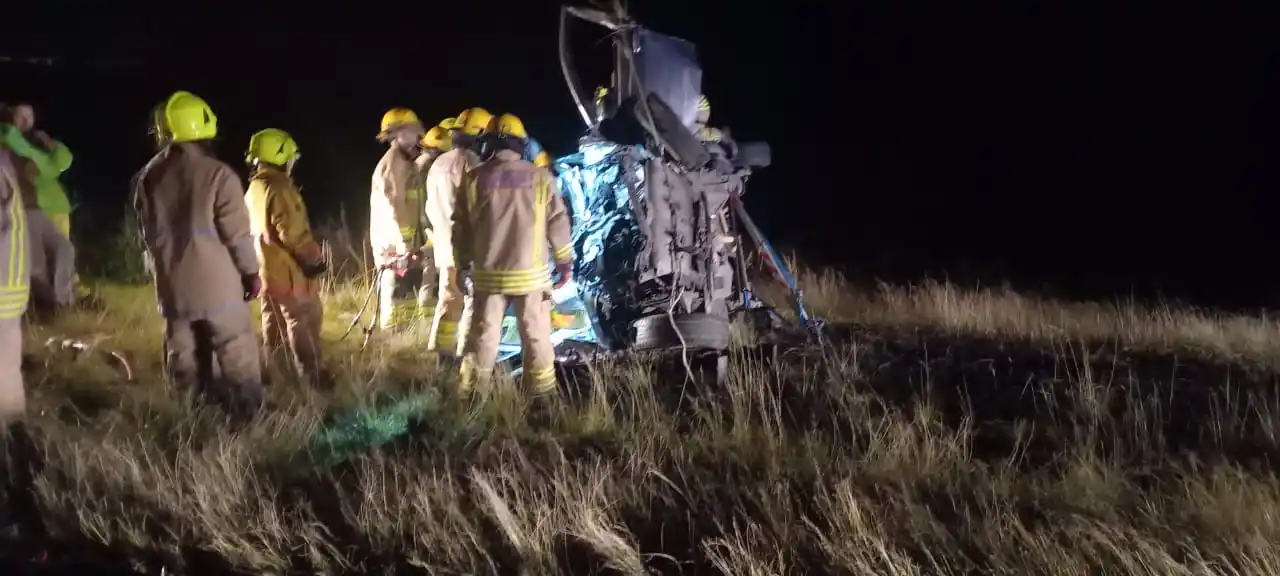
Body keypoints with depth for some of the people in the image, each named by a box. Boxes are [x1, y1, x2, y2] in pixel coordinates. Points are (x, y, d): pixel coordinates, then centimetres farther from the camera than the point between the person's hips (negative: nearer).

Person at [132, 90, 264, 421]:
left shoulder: (148, 178, 4)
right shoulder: (218, 175, -15)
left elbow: (148, 234, 13)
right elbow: (237, 234, -11)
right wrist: (251, 272, 2)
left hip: (172, 286, 5)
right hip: (218, 285, -5)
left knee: (185, 363, 12)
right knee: (238, 361, 4)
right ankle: (247, 419, 5)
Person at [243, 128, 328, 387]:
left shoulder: (253, 190, 11)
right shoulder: (279, 188, -19)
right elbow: (291, 231, -25)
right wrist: (314, 256, -15)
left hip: (267, 270, 9)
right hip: (289, 270, -9)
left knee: (275, 323, 16)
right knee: (304, 321, -3)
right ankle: (311, 376, -1)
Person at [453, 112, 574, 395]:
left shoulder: (475, 178, 0)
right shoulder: (540, 177, -4)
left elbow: (462, 227, 5)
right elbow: (557, 222, -2)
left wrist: (464, 263, 17)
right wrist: (565, 261, 9)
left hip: (488, 273, 2)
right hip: (530, 273, -2)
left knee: (483, 333, 11)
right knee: (536, 335, 7)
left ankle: (471, 391, 15)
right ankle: (542, 390, 12)